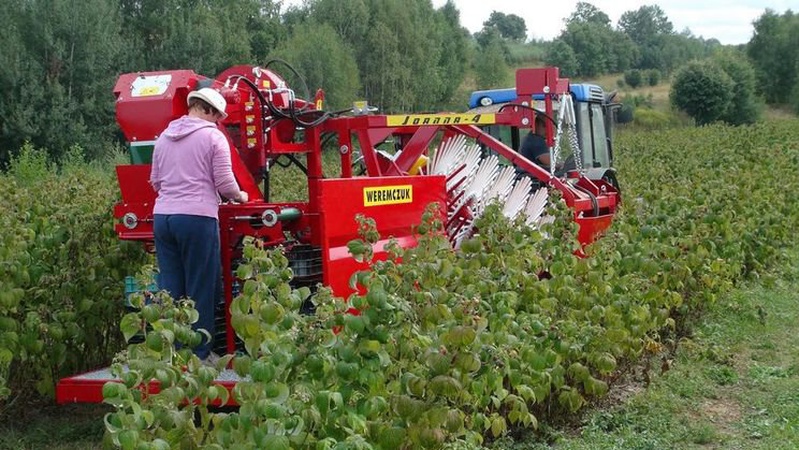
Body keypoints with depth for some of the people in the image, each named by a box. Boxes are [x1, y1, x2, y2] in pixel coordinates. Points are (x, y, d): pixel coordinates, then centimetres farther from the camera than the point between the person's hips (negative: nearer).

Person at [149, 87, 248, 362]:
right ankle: (199, 354, 6)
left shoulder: (164, 137, 14)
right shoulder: (213, 136, -3)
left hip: (162, 216, 6)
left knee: (169, 287, 10)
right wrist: (239, 196, 15)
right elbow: (225, 184, -5)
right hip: (198, 218, -5)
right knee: (201, 289, 3)